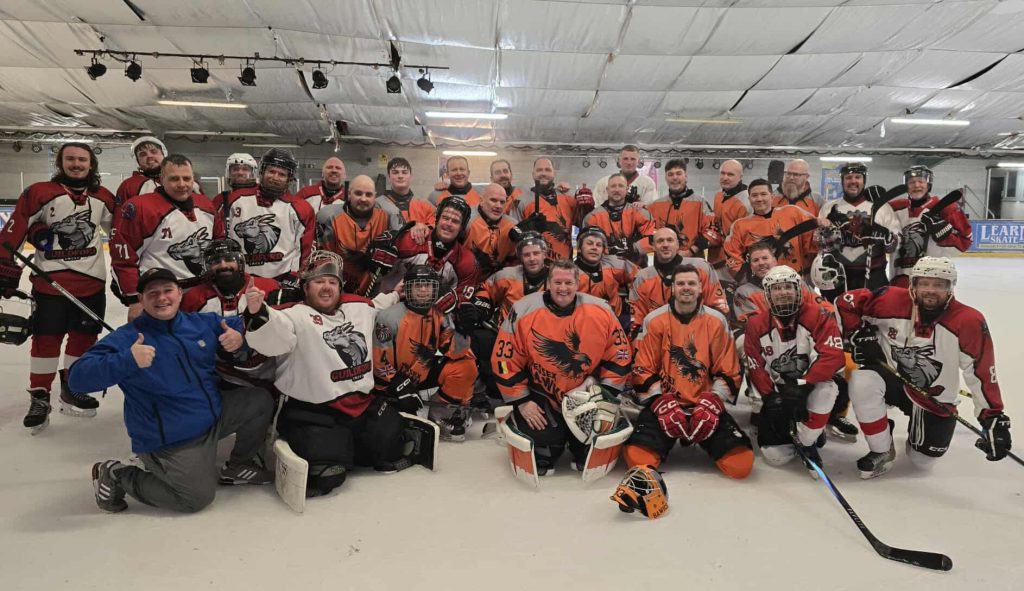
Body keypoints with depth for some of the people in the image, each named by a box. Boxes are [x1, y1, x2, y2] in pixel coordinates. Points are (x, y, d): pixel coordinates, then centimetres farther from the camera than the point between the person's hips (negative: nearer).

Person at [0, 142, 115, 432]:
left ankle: (71, 389, 26)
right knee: (46, 339, 0)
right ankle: (39, 397, 12)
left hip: (92, 282, 4)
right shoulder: (38, 193, -7)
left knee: (84, 337, 10)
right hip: (50, 282, -4)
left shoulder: (103, 198, 6)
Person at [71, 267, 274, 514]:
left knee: (260, 400, -1)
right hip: (169, 441, -6)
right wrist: (127, 360, -38)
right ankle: (116, 475, 8)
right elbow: (78, 378, -22)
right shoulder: (126, 338, -14)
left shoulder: (203, 322, 2)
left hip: (215, 416, 6)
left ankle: (238, 467, 20)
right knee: (198, 498, -12)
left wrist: (239, 338, -14)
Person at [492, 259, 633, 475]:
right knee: (538, 435, -14)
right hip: (541, 397, -1)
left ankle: (582, 451, 28)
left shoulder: (600, 311, -11)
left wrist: (606, 395, -7)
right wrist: (522, 401, -9)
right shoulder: (523, 312, -16)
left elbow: (619, 355, -2)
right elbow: (505, 360, -10)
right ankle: (546, 449, 26)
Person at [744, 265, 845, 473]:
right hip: (778, 392, 2)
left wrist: (801, 385, -30)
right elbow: (756, 368, -3)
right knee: (775, 456, -8)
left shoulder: (818, 315, -16)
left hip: (813, 385, -2)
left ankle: (807, 442, -13)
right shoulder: (756, 325, -7)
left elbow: (832, 357, -24)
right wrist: (770, 397, -15)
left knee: (825, 391, -39)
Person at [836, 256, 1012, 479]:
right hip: (893, 378, 0)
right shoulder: (891, 301, -20)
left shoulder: (968, 321, -21)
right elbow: (846, 303, -8)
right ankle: (882, 451, -10)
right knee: (861, 383, -33)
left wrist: (994, 418, -20)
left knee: (923, 461, 3)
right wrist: (859, 335, -16)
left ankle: (918, 430, 41)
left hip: (936, 399, 0)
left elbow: (982, 374, -18)